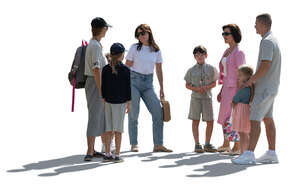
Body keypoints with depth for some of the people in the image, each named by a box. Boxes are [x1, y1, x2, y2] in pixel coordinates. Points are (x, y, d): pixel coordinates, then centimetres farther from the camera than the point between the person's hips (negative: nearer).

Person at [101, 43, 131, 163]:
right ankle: (117, 155, 2)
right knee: (118, 129, 0)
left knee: (109, 129, 9)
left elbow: (103, 86, 5)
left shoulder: (106, 69, 2)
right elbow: (128, 87, -6)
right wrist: (128, 103, 2)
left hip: (108, 101, 4)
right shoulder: (125, 70, -8)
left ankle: (107, 154, 13)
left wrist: (104, 101, 13)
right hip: (121, 103, -4)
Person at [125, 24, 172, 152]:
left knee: (158, 113, -6)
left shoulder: (156, 50, 8)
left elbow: (159, 70, 12)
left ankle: (158, 145, -2)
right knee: (133, 114, -1)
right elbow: (127, 67, 2)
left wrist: (162, 88, 9)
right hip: (134, 81, -3)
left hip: (148, 84, 3)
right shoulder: (135, 48, 0)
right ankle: (134, 144, 8)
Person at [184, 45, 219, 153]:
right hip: (195, 97, -1)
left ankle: (207, 144, 14)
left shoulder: (211, 69, 4)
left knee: (210, 121, 0)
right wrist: (196, 89, -12)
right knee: (195, 120, 0)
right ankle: (197, 144, 7)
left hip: (207, 97, 1)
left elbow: (214, 83, 8)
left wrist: (207, 87, -12)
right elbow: (187, 85, 6)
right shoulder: (191, 70, 3)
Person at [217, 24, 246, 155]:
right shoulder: (227, 52, 13)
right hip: (227, 88, 9)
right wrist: (222, 91, 19)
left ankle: (237, 147, 3)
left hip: (235, 89, -9)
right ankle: (226, 145, 26)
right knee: (224, 117, 14)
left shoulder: (238, 53, -14)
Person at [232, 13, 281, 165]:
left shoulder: (267, 41, -17)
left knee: (255, 120, -11)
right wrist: (255, 79, 19)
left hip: (264, 88, -10)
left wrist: (251, 80, -16)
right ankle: (272, 154, 13)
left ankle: (249, 155, -13)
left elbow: (265, 66, -25)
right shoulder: (273, 40, 16)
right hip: (270, 87, 10)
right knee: (268, 119, 11)